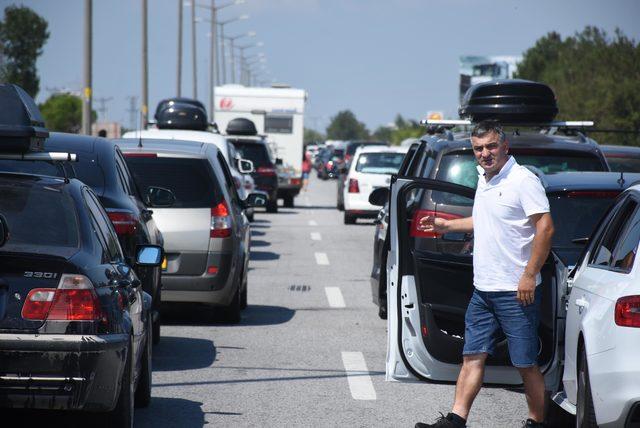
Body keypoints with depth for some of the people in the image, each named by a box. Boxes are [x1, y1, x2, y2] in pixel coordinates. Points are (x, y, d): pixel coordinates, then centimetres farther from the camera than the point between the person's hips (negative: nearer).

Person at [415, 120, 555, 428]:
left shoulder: (523, 180, -12)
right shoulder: (484, 180, 14)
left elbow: (545, 227, -17)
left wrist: (529, 275, -20)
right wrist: (446, 226, 28)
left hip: (515, 290, -8)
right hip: (483, 289, 8)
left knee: (526, 364, 0)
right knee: (472, 356, 5)